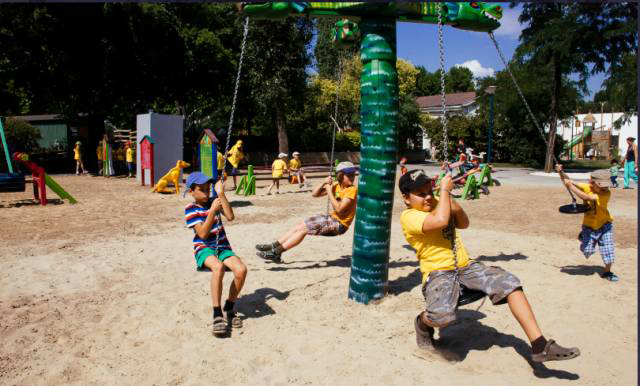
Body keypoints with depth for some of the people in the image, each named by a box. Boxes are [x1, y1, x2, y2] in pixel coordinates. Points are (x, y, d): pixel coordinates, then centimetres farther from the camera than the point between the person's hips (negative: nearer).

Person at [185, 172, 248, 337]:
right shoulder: (191, 209, -4)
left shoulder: (214, 200, 7)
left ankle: (229, 308, -1)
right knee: (218, 267, -38)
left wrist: (221, 193, -15)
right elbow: (203, 234, -16)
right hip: (204, 249, -4)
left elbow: (230, 216, -12)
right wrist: (212, 210, -21)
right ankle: (217, 315, -29)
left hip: (222, 247, 4)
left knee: (241, 269, -25)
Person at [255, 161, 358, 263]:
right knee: (300, 226, 2)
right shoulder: (336, 185, 7)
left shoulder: (352, 190, -15)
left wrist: (329, 192, -19)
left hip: (340, 224, -8)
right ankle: (274, 245, 8)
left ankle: (276, 252, -10)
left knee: (303, 229, -13)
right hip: (332, 218, 8)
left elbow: (339, 209, -25)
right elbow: (314, 194, 8)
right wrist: (324, 183, -9)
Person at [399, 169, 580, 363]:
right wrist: (444, 189, -15)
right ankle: (423, 323, 4)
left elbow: (463, 224, 21)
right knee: (442, 315, -34)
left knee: (509, 283, -11)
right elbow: (440, 220, -29)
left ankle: (539, 345, -8)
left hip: (465, 266, 7)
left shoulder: (435, 203, 13)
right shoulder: (408, 216, -11)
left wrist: (456, 208, 0)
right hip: (438, 273, -7)